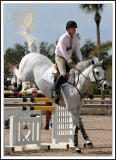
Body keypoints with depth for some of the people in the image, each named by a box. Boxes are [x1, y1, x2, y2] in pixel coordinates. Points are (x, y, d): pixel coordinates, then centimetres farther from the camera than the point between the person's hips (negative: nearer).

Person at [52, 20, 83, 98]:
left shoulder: (75, 38, 0)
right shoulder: (63, 38, -21)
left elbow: (77, 50, 0)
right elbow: (63, 52, -28)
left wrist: (81, 61, -14)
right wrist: (70, 62, -37)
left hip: (69, 58, 7)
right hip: (60, 57, -7)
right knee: (63, 74, -26)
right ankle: (55, 90, -14)